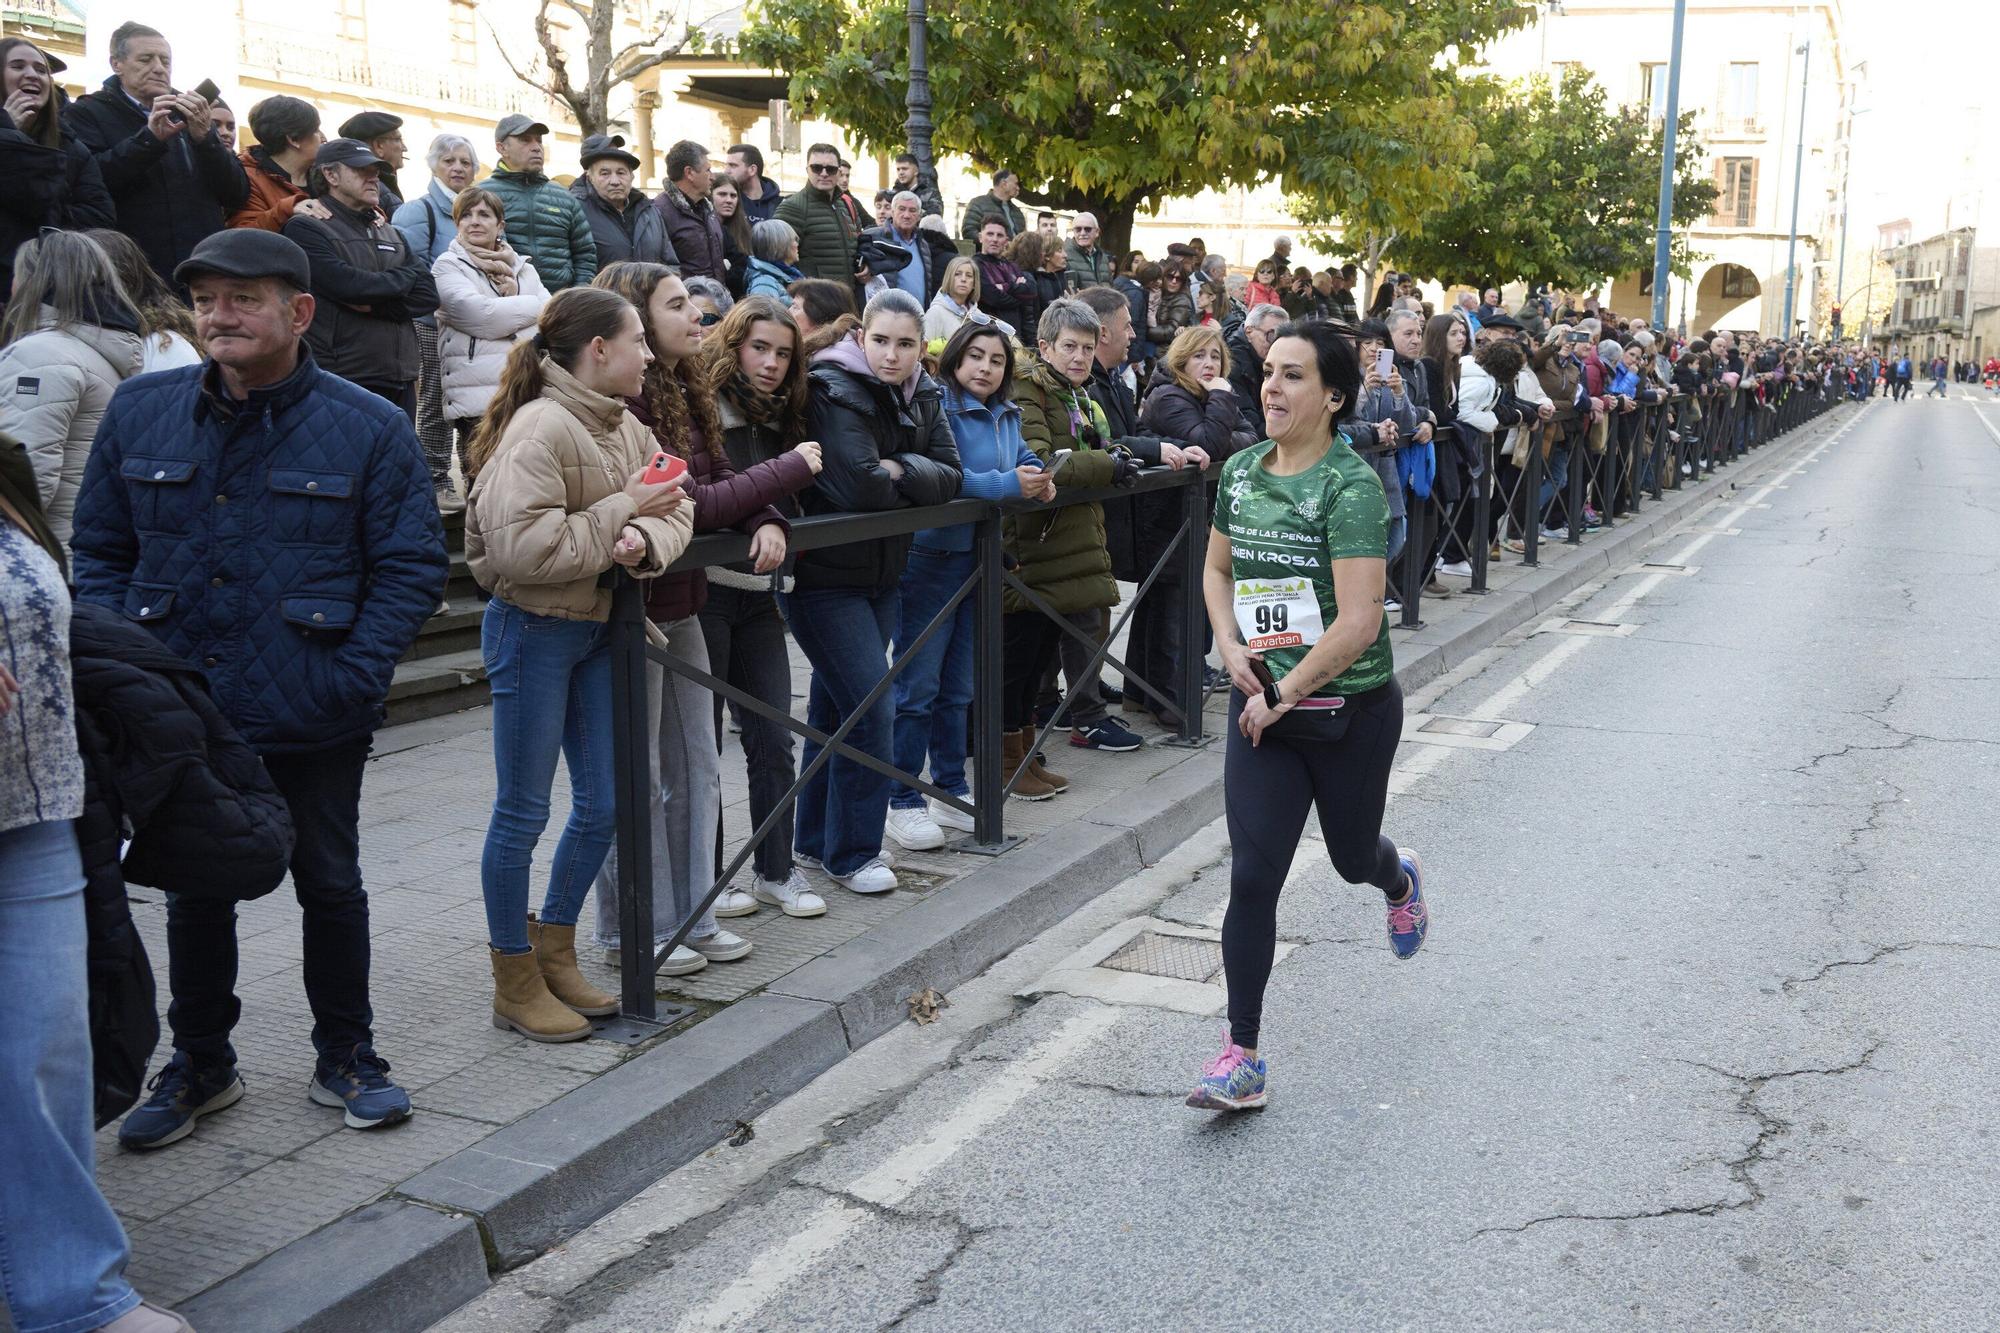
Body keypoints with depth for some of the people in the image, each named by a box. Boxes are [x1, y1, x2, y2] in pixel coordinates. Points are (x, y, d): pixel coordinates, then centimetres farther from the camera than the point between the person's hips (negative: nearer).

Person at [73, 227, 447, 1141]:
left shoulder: (369, 429, -7)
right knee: (194, 892, 16)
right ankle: (200, 1065, 34)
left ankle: (345, 1058, 30)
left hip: (314, 722, -2)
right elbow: (99, 548, 7)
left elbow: (411, 568, -6)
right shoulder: (140, 411, 2)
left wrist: (355, 678, -17)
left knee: (331, 886, 13)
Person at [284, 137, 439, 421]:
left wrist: (372, 303, -9)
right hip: (342, 379, -6)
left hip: (400, 381, 6)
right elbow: (347, 284, -16)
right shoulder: (305, 228, 0)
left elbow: (428, 295, 7)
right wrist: (403, 278, 0)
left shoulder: (390, 234, 20)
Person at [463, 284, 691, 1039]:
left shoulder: (625, 427, 9)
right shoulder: (541, 427, -19)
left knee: (602, 804, 13)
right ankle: (515, 983, 15)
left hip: (597, 627, 9)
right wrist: (622, 508, -20)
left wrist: (646, 538, -21)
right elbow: (523, 547, -29)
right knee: (523, 811, 2)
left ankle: (554, 954, 30)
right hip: (533, 630, -9)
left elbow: (676, 511, 2)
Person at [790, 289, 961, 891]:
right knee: (873, 710, -10)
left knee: (835, 706, 16)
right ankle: (851, 855, 4)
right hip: (823, 576, -8)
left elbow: (950, 479, -2)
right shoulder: (836, 391, -19)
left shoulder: (921, 396, 5)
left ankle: (816, 840, 28)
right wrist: (913, 485, -11)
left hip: (879, 574, 8)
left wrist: (898, 469, -19)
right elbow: (861, 487, -30)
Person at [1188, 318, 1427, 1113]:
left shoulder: (1350, 487, -18)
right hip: (1262, 706, 4)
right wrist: (1232, 648, 0)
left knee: (1351, 855, 18)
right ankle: (1243, 1056, 4)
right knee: (1251, 878, -3)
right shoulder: (1241, 472, 2)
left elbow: (1358, 622, -23)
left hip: (1350, 707, -4)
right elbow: (1217, 571, 17)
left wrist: (1285, 694, -17)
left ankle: (1399, 879, 58)